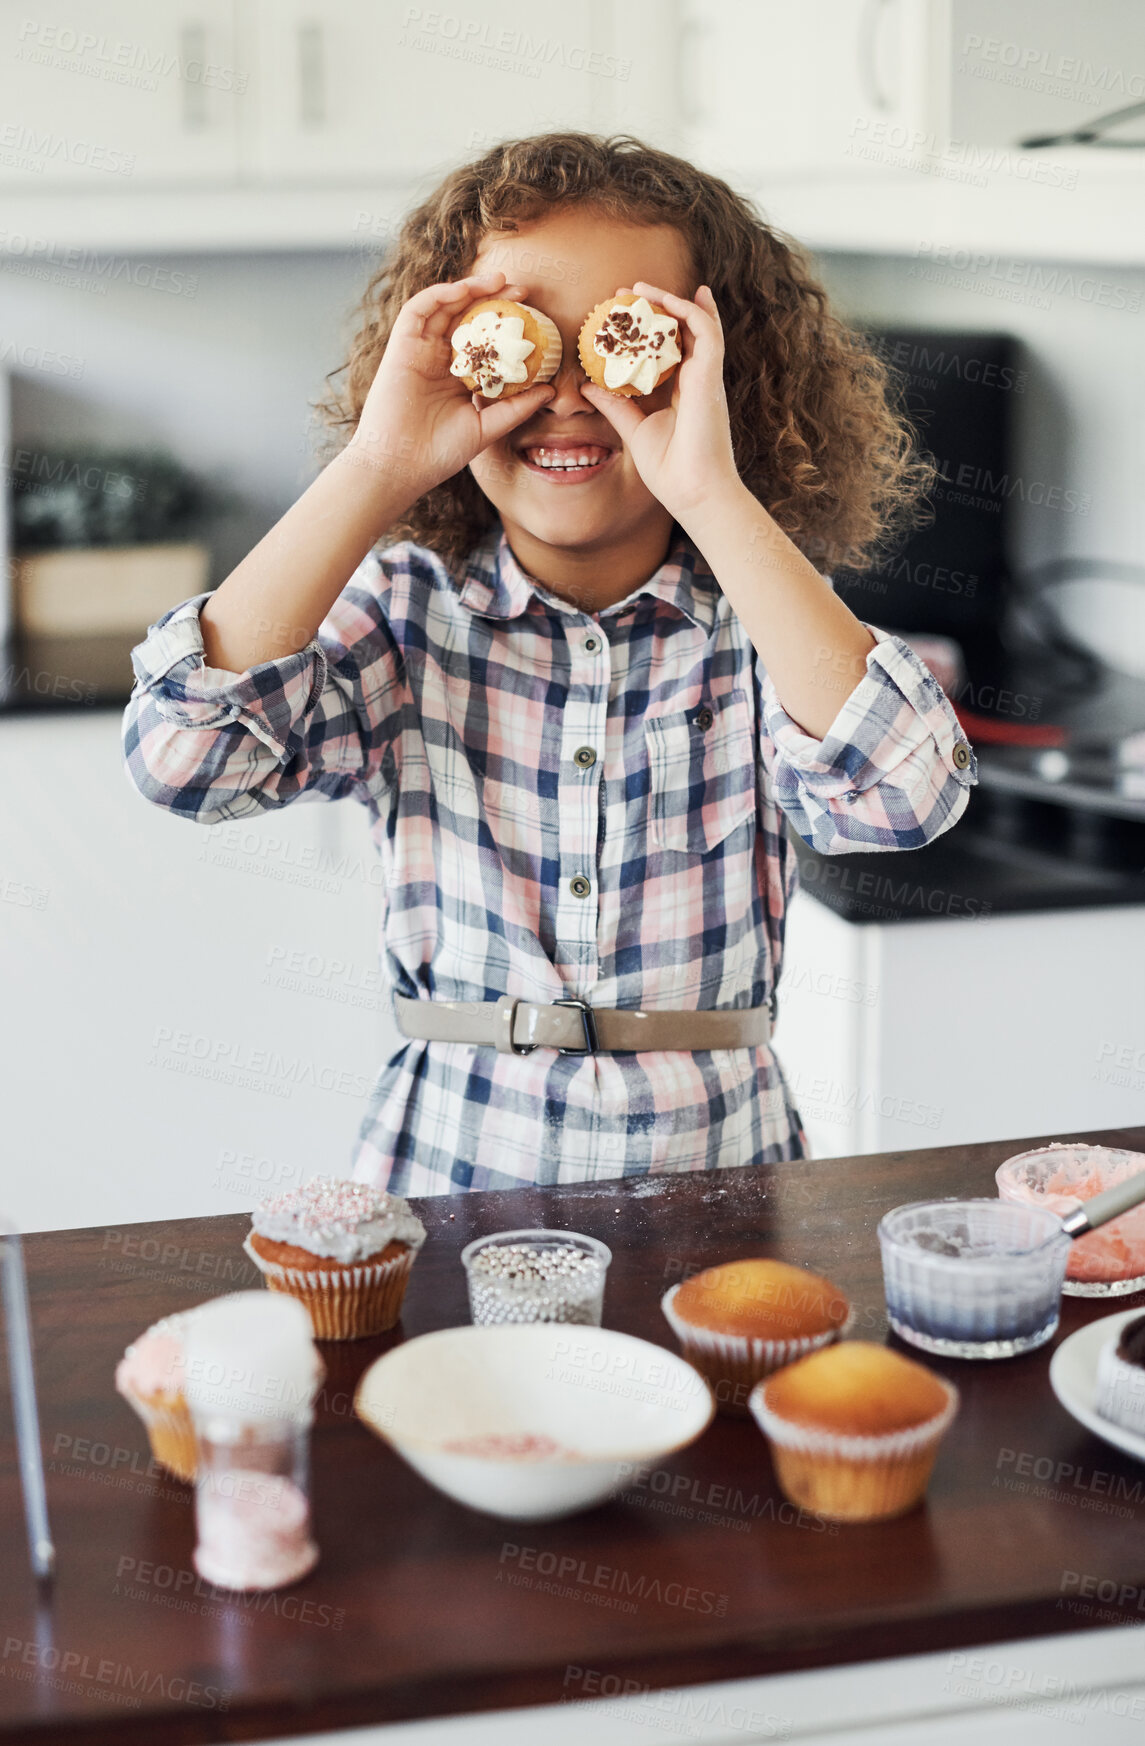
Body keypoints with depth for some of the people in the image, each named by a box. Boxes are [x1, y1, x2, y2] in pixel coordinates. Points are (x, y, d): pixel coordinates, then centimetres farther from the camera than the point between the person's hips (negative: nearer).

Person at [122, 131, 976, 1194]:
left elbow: (903, 797, -20)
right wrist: (380, 469, -15)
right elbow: (182, 755, -15)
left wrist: (713, 496, -21)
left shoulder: (762, 615, -1)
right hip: (448, 1163, 1)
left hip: (712, 1163, 0)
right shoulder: (403, 608, 0)